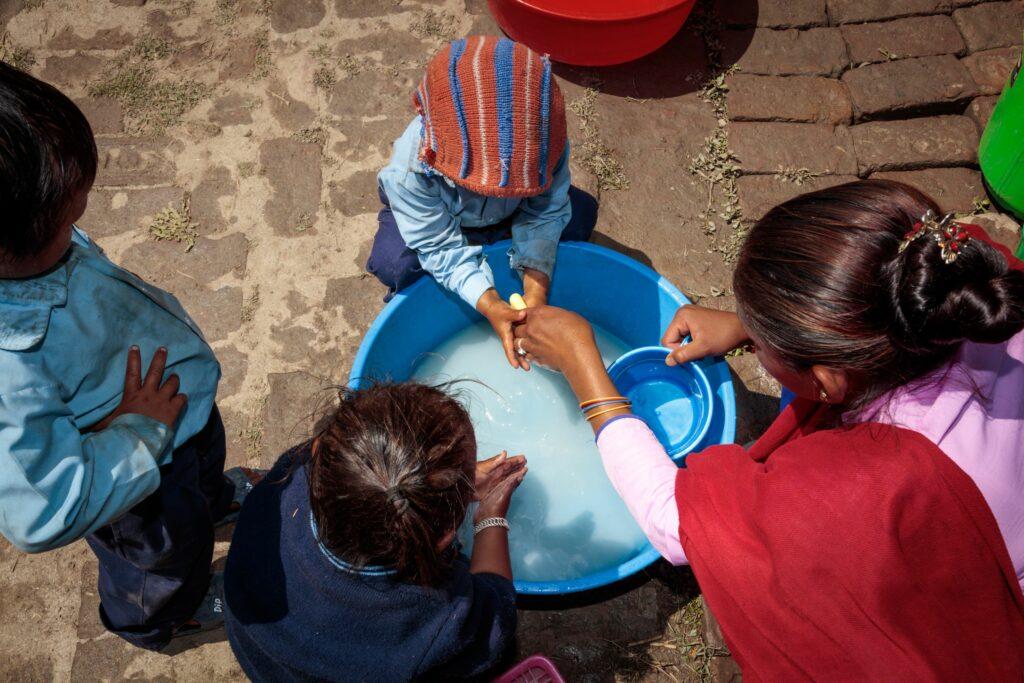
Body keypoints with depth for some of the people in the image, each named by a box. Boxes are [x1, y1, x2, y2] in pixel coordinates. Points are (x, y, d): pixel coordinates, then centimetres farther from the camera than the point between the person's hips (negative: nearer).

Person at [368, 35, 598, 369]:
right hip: (437, 217, -2)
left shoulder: (542, 147, -36)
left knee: (579, 213, -16)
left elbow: (543, 215, -25)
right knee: (393, 264, -32)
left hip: (507, 215, 3)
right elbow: (442, 247, -34)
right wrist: (490, 306, -45)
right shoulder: (409, 171, -41)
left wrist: (535, 294, -36)